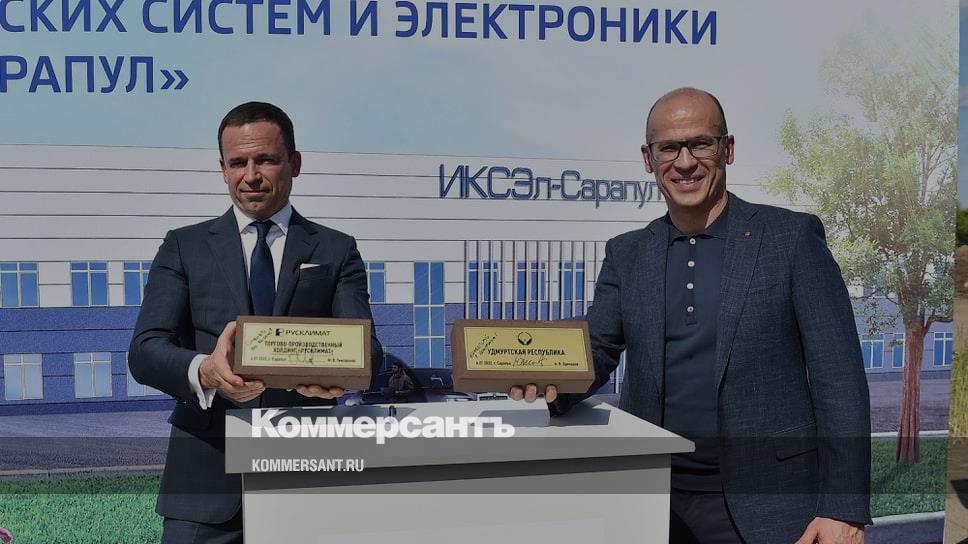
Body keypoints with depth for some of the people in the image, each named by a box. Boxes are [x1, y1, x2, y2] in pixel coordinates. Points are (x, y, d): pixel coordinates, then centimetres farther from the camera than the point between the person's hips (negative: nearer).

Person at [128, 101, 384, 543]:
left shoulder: (336, 251, 10)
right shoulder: (184, 247, 10)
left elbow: (366, 346, -2)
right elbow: (144, 350, -2)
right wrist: (204, 373, -24)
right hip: (207, 475, 0)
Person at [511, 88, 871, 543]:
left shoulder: (792, 237, -4)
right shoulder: (626, 255, 7)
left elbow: (838, 378, -6)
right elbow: (596, 350, 2)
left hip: (766, 506, -3)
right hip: (653, 505, 4)